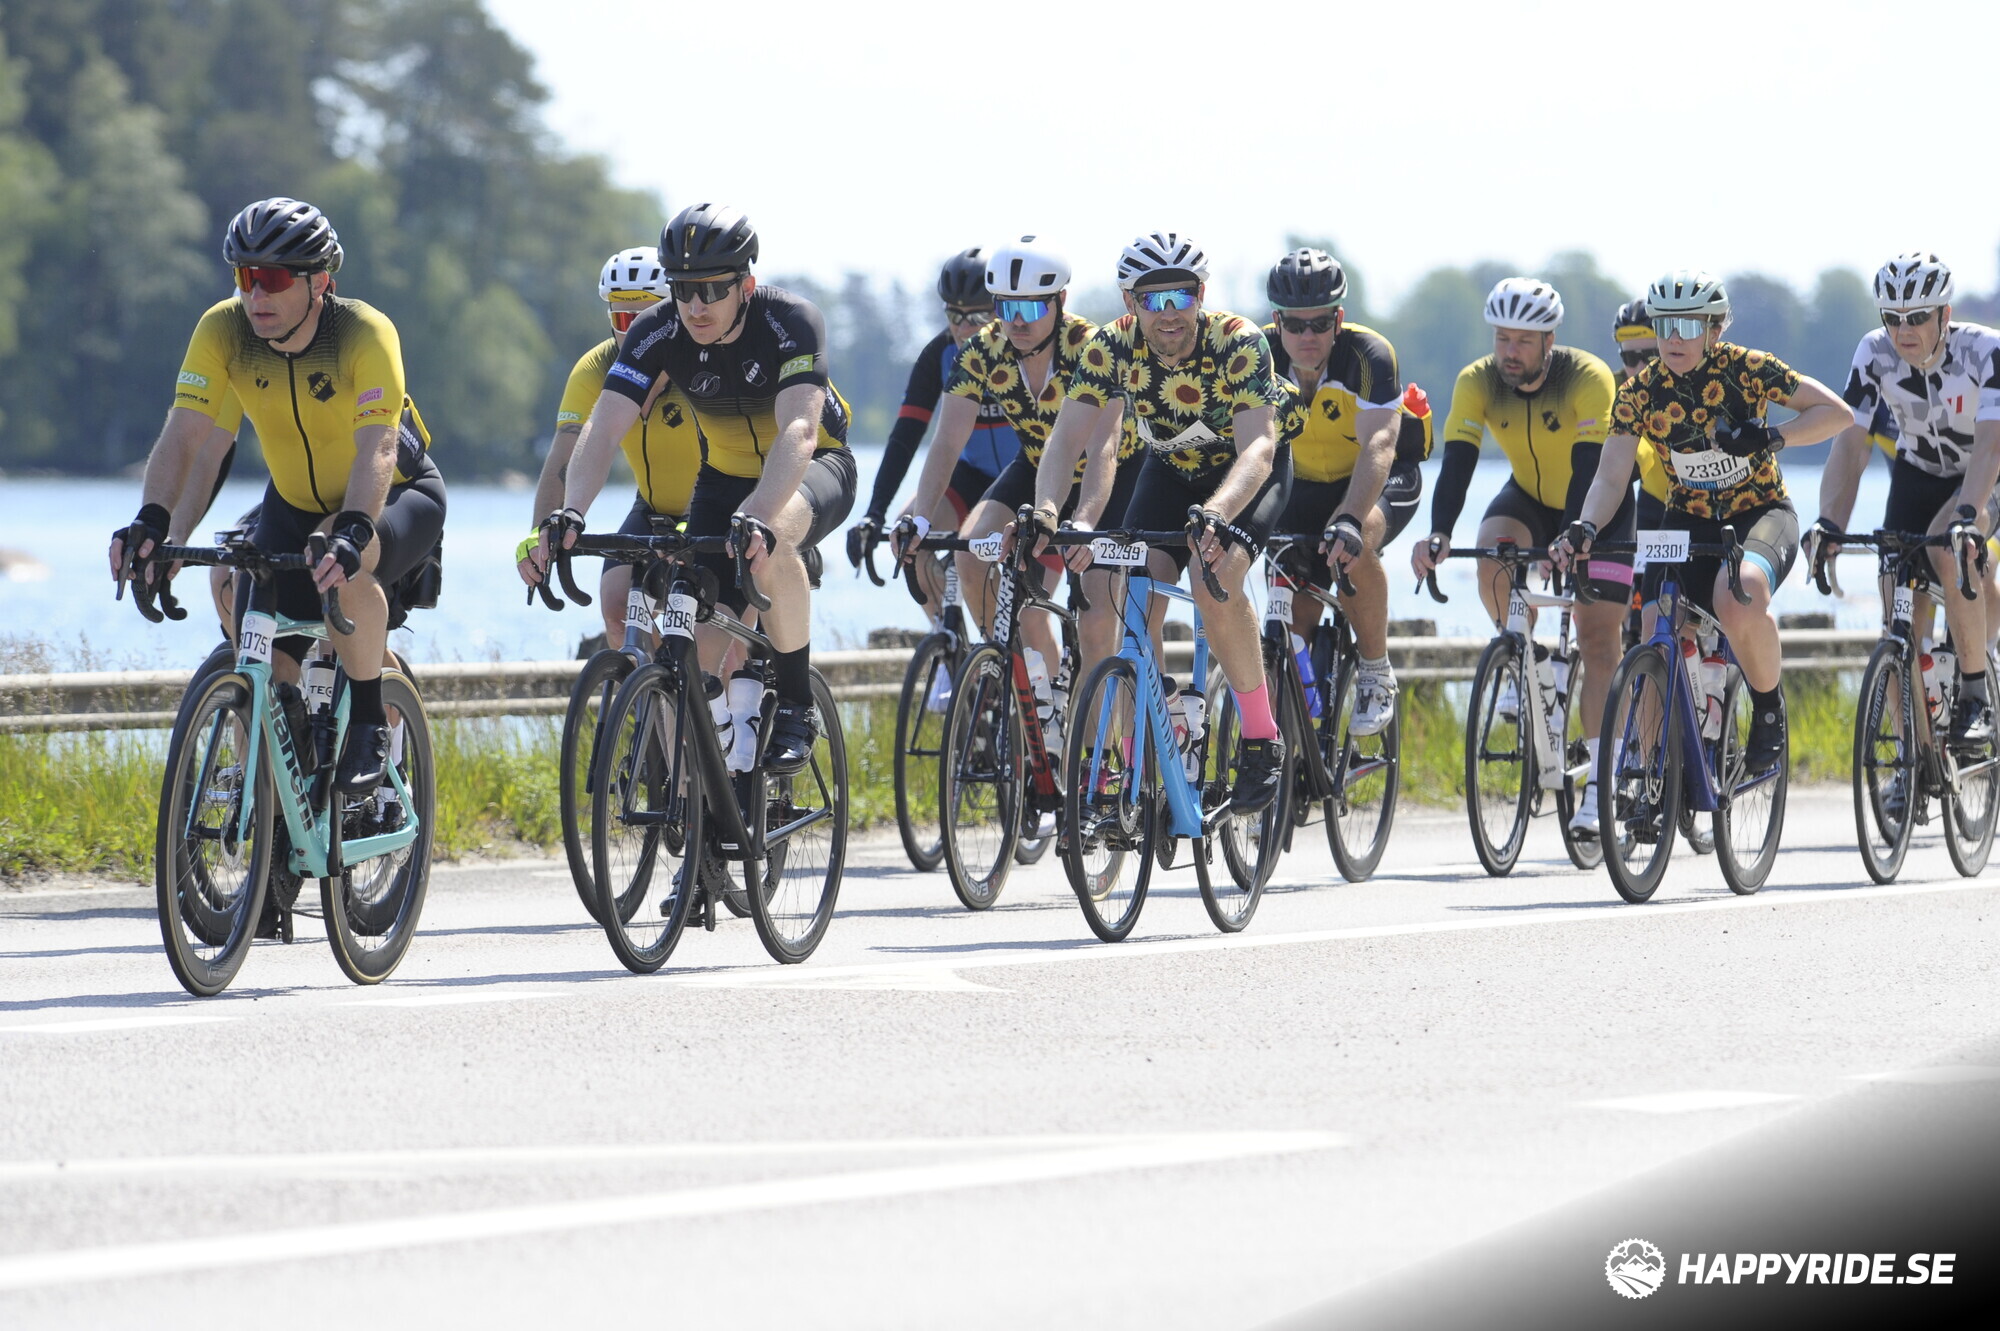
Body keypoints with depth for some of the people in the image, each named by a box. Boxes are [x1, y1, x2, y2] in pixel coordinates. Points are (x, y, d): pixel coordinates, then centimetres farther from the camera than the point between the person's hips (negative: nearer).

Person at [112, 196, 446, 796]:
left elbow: (377, 449, -40)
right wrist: (152, 519, -44)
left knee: (344, 563, -38)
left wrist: (350, 533, -57)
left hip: (397, 498, -4)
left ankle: (369, 724, -19)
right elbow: (182, 435, -25)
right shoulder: (224, 330, -19)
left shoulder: (366, 333, -29)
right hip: (295, 504, 4)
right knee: (263, 667, -11)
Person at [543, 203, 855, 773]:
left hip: (814, 469, -4)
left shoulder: (790, 321, -30)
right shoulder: (659, 332, -20)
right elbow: (602, 427, -29)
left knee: (771, 542, -38)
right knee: (705, 644, -12)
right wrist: (569, 512, -48)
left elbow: (799, 431, -43)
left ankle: (796, 707, -21)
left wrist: (760, 518, -60)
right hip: (726, 476, 4)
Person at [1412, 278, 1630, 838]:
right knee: (1493, 552, -30)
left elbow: (1589, 471, -36)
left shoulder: (1589, 379, -29)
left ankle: (1599, 785, -11)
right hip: (1530, 497, 3)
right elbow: (1456, 462, -28)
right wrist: (1438, 534, -44)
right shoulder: (1478, 382, -19)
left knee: (1598, 637, -12)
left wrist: (1569, 541, -52)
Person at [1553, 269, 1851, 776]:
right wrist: (1584, 529, -33)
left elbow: (1836, 412, -14)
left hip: (1760, 513, -3)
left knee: (1740, 599, -37)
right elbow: (1612, 475, -13)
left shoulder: (1746, 369, -15)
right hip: (1688, 521, 3)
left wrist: (1772, 436, -31)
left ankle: (1770, 708, -11)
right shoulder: (1639, 391, -8)